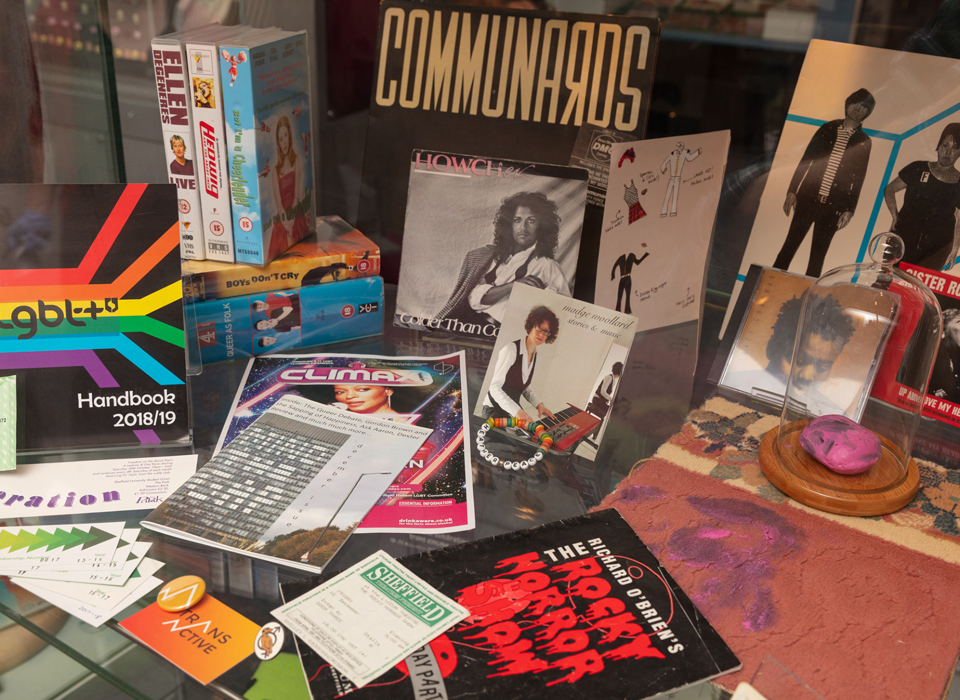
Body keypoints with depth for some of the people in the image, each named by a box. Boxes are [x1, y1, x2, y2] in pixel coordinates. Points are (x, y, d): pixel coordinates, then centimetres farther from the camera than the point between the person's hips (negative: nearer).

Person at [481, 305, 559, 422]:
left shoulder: (534, 355, 7)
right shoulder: (511, 350, -19)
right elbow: (495, 387, -24)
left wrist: (538, 404, -2)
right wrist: (516, 411, -34)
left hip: (513, 411, 8)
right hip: (494, 411, -8)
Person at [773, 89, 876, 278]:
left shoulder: (863, 142, 7)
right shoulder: (828, 129, 9)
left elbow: (857, 180, 6)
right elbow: (805, 161, 8)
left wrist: (849, 209, -1)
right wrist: (792, 191, 1)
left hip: (832, 207, 0)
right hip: (808, 198, 1)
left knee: (818, 255, 1)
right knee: (790, 246, -1)